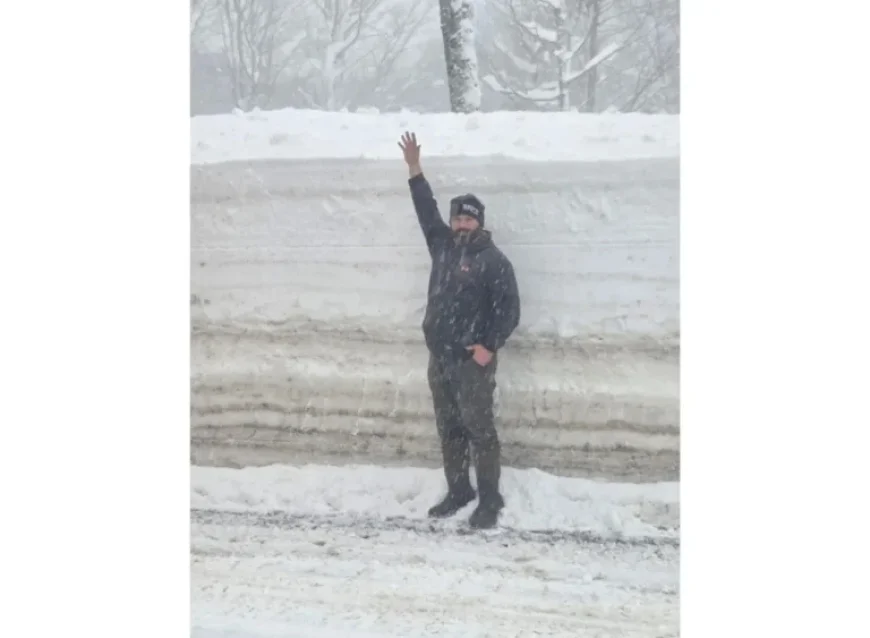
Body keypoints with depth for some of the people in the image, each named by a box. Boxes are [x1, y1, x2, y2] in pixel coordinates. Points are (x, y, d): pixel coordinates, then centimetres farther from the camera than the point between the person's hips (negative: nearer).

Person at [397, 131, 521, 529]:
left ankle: (490, 500, 1)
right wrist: (414, 170, 17)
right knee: (448, 430, 13)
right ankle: (458, 491, 24)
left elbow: (509, 309, -12)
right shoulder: (442, 246, 10)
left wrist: (490, 346, -20)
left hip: (473, 361, -7)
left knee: (479, 429, -5)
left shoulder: (493, 260, -9)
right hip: (439, 358, 7)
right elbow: (427, 210, 20)